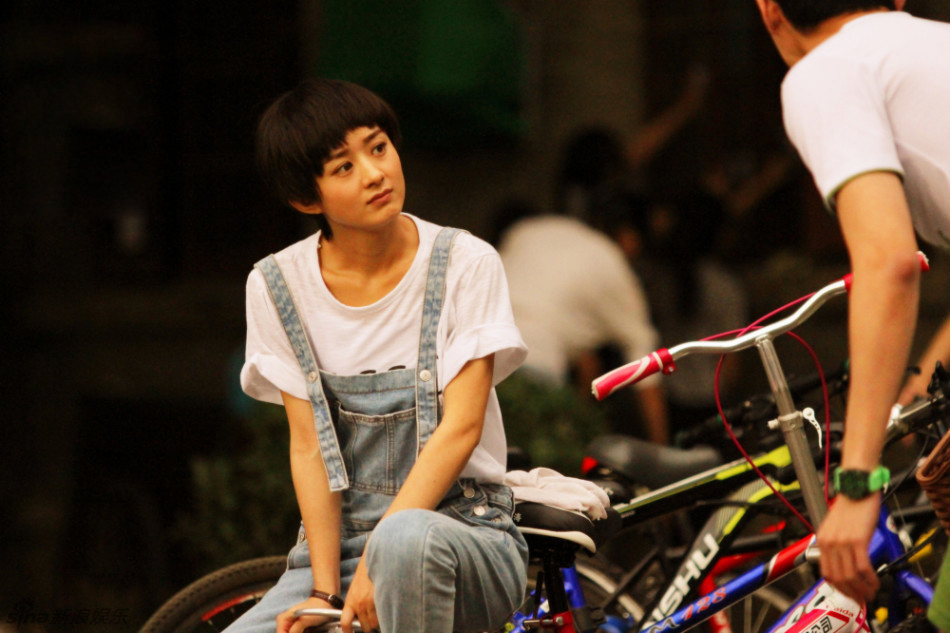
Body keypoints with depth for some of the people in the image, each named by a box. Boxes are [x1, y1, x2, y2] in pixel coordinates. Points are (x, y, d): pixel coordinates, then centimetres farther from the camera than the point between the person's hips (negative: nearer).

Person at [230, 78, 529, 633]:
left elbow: (461, 427, -13)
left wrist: (376, 565, -23)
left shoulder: (465, 264, -6)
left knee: (406, 537, -39)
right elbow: (309, 446, -3)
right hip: (338, 544, 2)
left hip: (462, 531, -2)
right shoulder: (277, 285, 1)